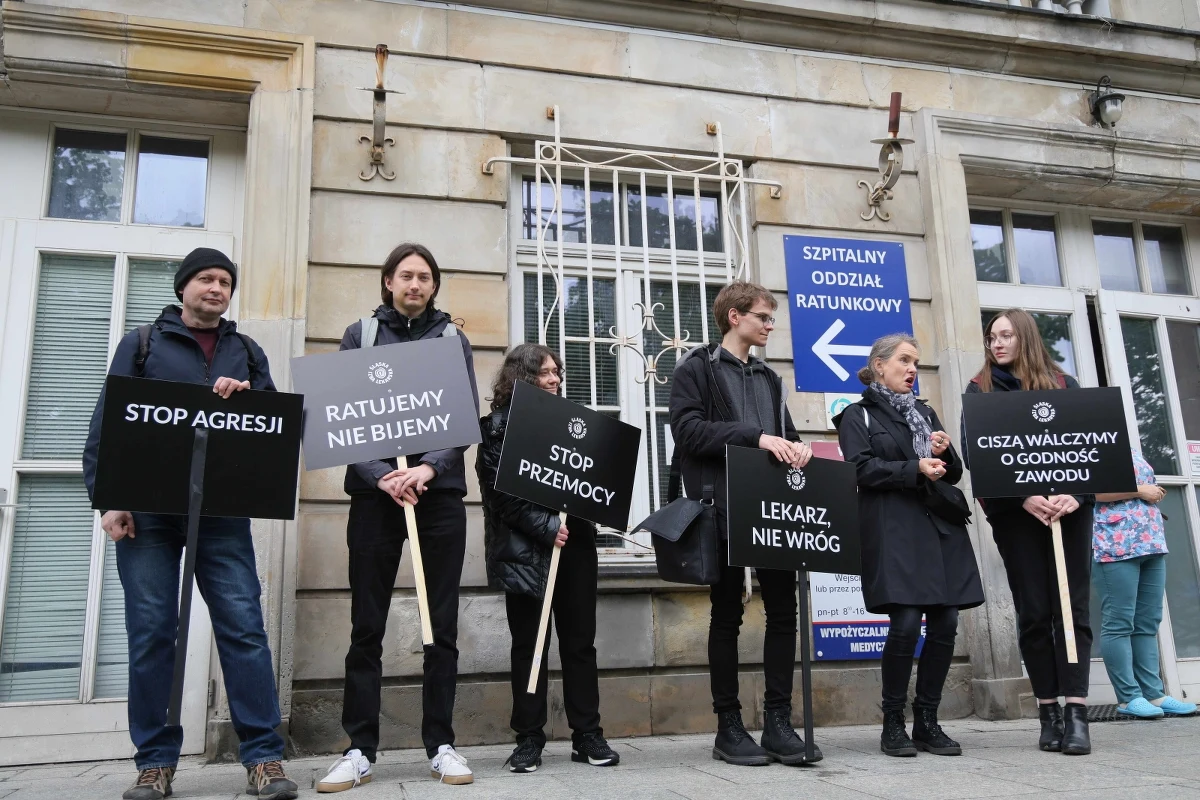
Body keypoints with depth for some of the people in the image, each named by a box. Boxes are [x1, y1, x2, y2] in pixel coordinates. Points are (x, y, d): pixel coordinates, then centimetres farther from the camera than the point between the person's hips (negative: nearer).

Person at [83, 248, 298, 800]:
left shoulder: (247, 352, 17)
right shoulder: (141, 344, 11)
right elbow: (106, 424, 5)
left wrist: (245, 399, -9)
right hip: (147, 509, 0)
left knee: (243, 626, -6)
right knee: (151, 632, 1)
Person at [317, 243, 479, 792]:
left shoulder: (452, 339, 10)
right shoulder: (359, 335, 9)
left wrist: (428, 468, -15)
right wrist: (381, 476, -14)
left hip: (440, 493, 1)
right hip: (374, 493, 0)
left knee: (442, 625, 4)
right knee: (367, 627, 2)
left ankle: (441, 745, 14)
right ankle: (360, 750, 12)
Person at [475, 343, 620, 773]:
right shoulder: (498, 428, 0)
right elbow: (501, 491, -10)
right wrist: (546, 526, -18)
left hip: (574, 543, 4)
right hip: (525, 549, -4)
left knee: (580, 640, 7)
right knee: (528, 644, 4)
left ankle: (587, 734, 15)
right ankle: (529, 738, 12)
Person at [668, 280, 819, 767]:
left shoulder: (768, 378, 21)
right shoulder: (696, 368, 2)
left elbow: (784, 432, 21)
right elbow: (687, 429, -12)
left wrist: (795, 446, -3)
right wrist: (753, 436, -20)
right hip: (723, 508, -6)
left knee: (783, 608, 3)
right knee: (727, 614, 2)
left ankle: (778, 721, 11)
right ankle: (729, 726, 11)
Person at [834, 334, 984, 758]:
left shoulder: (925, 412, 24)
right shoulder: (858, 415, 7)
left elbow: (953, 474, 22)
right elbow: (862, 468, -8)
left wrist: (947, 452, 1)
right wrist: (916, 469, -16)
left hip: (940, 527, 6)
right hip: (893, 530, -6)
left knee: (944, 623, 0)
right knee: (906, 623, -13)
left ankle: (928, 722, 13)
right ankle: (893, 723, 2)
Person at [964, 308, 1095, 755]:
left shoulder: (1062, 385, 11)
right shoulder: (980, 391, 8)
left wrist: (1077, 493, -14)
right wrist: (1024, 497, -16)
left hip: (1068, 508, 1)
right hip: (1015, 512, -1)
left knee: (1072, 606, -4)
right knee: (1034, 612, 1)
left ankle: (1076, 714, -4)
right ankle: (1049, 713, 8)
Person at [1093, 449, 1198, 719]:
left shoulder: (1132, 452, 23)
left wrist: (1155, 493, 11)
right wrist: (1140, 491, -12)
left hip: (1151, 543, 9)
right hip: (1116, 545, -8)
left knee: (1148, 623, 8)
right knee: (1119, 623, -6)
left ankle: (1153, 694, 12)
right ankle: (1128, 697, -2)